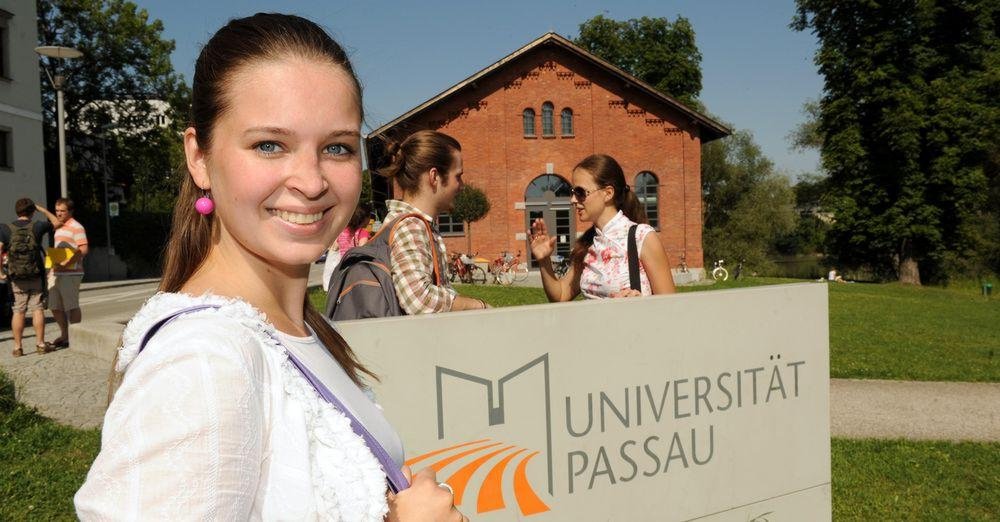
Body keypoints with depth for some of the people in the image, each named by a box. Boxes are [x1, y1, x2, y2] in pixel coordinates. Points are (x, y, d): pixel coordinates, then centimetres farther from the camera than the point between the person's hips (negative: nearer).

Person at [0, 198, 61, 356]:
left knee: (18, 311, 7)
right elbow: (57, 223, 13)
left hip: (16, 277, 1)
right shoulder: (37, 226, -4)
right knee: (37, 309, 4)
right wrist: (43, 210, 20)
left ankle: (17, 347, 9)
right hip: (36, 276, -1)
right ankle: (40, 344, 5)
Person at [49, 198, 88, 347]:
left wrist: (65, 264, -25)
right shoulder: (59, 228, 20)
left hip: (70, 273, -9)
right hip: (56, 273, 9)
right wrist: (53, 264, 16)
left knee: (71, 306, -4)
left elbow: (83, 250, -19)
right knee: (55, 307, 12)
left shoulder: (76, 227, -9)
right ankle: (64, 335, 24)